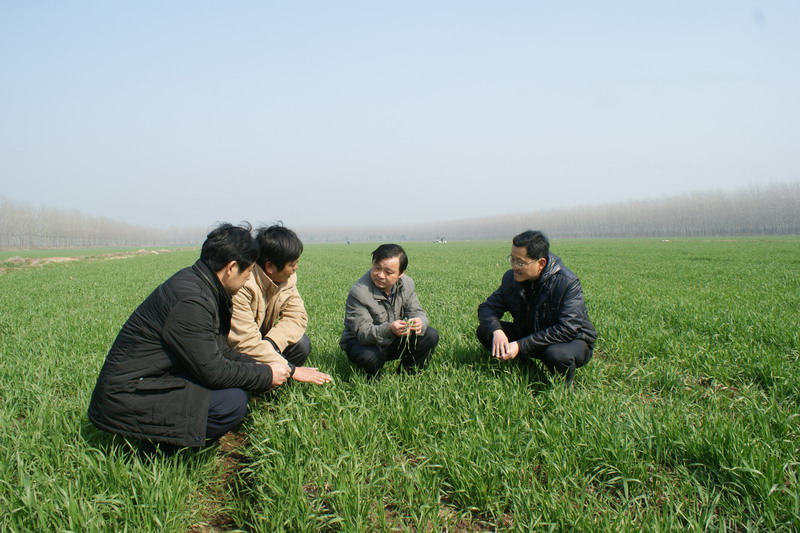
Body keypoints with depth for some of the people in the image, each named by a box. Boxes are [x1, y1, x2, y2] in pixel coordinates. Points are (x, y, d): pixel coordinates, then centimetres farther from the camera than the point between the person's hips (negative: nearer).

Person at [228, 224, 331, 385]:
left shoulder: (287, 277, -8)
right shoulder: (241, 284, -32)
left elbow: (297, 315, -11)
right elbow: (245, 343, -34)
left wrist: (269, 343, -30)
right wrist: (292, 370, -31)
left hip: (260, 337, 7)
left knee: (301, 344, -16)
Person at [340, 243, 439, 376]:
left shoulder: (407, 284, -8)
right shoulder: (359, 292, -28)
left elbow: (416, 311, -7)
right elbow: (363, 332, -31)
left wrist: (419, 322, -34)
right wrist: (389, 329, -51)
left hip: (393, 341, 5)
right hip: (362, 343, -5)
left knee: (431, 335, -12)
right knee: (369, 357, -39)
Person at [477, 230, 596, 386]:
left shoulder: (568, 283, -25)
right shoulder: (511, 278, -8)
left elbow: (567, 329, -31)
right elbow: (487, 307, -5)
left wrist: (521, 345, -35)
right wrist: (495, 330, -30)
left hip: (572, 341, -5)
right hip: (530, 335, 5)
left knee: (556, 355, -40)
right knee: (485, 331, -14)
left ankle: (564, 387, -5)